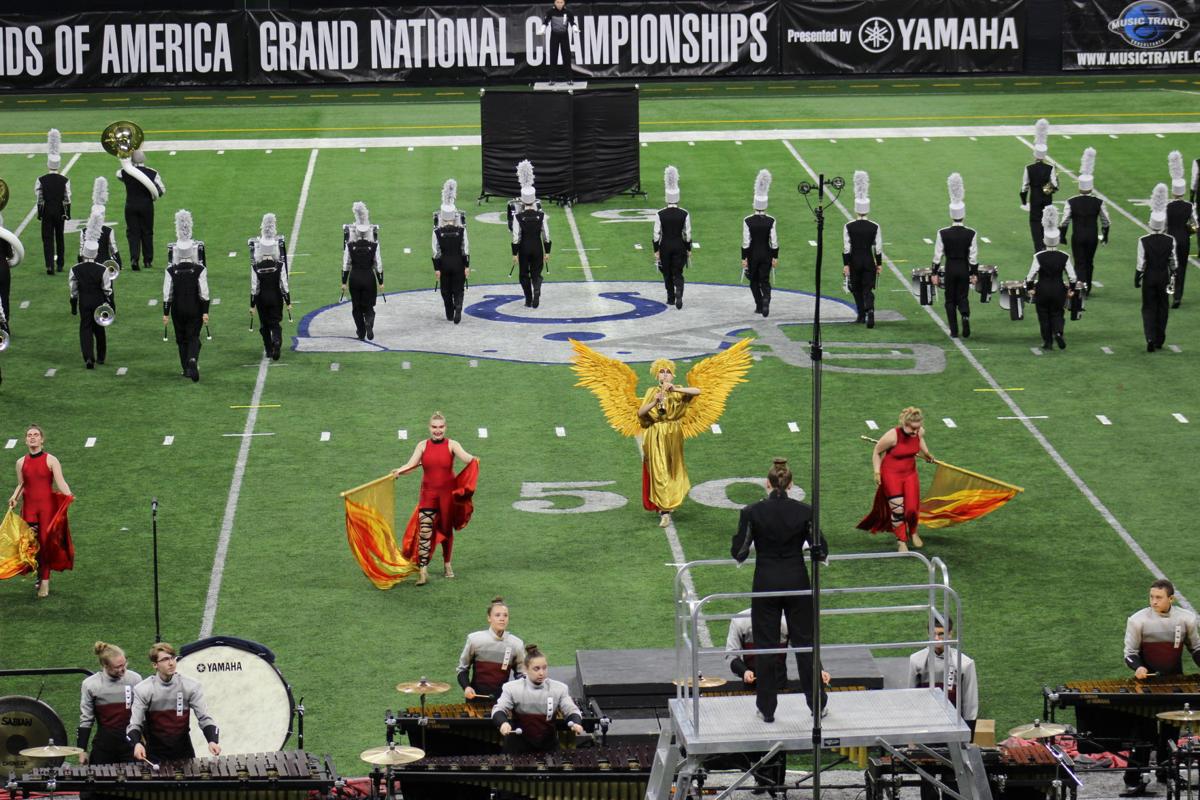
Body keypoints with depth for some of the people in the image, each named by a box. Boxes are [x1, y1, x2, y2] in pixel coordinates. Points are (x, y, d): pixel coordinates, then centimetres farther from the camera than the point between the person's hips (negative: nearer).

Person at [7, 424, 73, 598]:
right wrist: (14, 498, -1)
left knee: (46, 542, -6)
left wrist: (68, 495, -28)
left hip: (47, 506, -3)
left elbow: (60, 482, -10)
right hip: (29, 507, 3)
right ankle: (39, 575, 14)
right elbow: (21, 485, 16)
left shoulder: (51, 461, -3)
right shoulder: (21, 463, 8)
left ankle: (45, 581, -1)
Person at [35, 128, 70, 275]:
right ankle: (59, 265, 24)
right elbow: (67, 199, -4)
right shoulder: (65, 181, -8)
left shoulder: (41, 180, -10)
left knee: (47, 238, 0)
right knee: (59, 238, 15)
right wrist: (67, 214, 5)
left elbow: (38, 195, -3)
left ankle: (50, 265, -14)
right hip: (60, 212, 1)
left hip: (46, 212, -1)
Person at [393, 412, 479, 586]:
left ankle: (447, 564, 34)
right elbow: (411, 465, -5)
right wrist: (399, 471, -25)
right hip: (428, 493, 0)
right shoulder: (423, 446, 2)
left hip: (448, 493, 0)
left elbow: (464, 457, -21)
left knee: (447, 529, 12)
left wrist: (473, 460, -44)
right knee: (424, 532, -11)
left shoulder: (451, 445, -4)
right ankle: (423, 572, -13)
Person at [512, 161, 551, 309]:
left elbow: (516, 238, -10)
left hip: (524, 249, -1)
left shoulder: (518, 217, -12)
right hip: (537, 248, 1)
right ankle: (536, 292, -21)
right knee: (536, 273, 8)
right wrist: (547, 252, 6)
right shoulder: (541, 215, -7)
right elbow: (546, 235, -3)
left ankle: (529, 301, 16)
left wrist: (515, 254, -2)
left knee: (524, 275, 13)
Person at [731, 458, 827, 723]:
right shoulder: (804, 511, -7)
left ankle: (767, 708, 11)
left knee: (766, 644, 8)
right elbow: (820, 549, -3)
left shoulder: (752, 512, -10)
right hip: (797, 581, 1)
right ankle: (817, 704, 17)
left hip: (766, 583, -1)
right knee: (805, 641, 12)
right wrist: (818, 555, 19)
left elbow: (739, 552, -8)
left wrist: (739, 554, 14)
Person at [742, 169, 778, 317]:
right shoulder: (771, 221, -9)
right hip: (766, 255, 1)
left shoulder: (748, 221, -13)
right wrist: (775, 258, 3)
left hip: (752, 255, -1)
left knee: (754, 281, 15)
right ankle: (766, 299, -19)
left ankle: (759, 306, 14)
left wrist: (744, 259, -6)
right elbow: (774, 242, -6)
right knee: (765, 280, 8)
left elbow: (745, 242, -13)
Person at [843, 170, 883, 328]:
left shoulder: (848, 227, -9)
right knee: (868, 289, 0)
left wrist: (846, 265, -4)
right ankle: (870, 311, -24)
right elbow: (878, 249, -4)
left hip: (854, 262, 0)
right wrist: (879, 264, 6)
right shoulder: (875, 227, -6)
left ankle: (861, 315, 24)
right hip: (869, 262, 0)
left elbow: (846, 249, -9)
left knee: (857, 289, 17)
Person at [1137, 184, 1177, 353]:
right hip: (1164, 277, 2)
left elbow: (1141, 264, -12)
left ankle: (1150, 339, -13)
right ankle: (1160, 341, 21)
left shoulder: (1144, 241, -15)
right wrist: (1172, 277, 13)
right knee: (1162, 307, 14)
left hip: (1149, 277, -2)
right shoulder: (1170, 241, -8)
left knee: (1148, 308, 5)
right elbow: (1174, 263, -1)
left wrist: (1137, 280, -1)